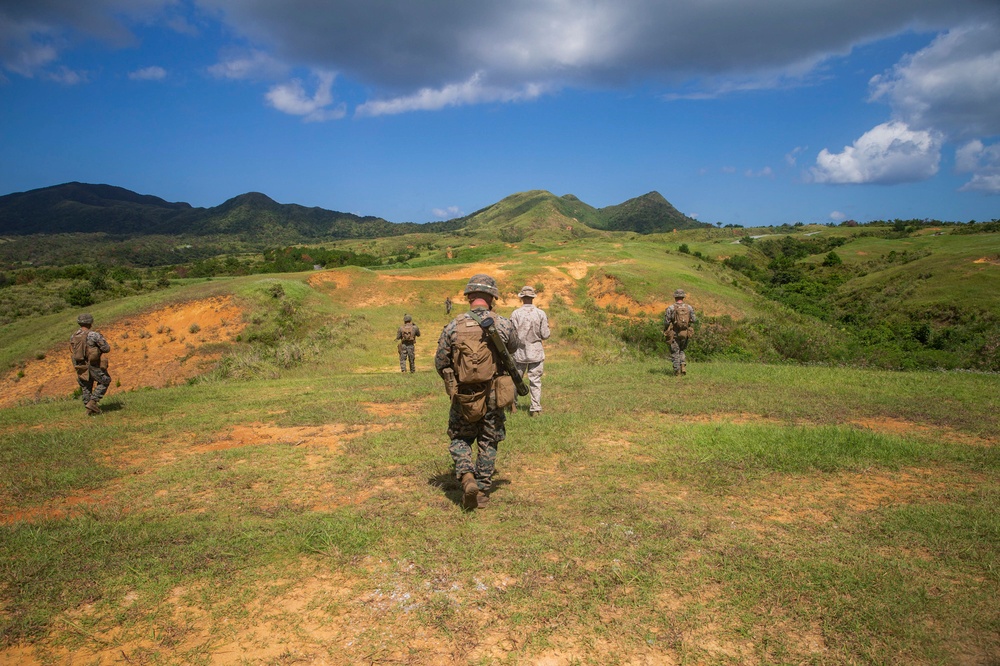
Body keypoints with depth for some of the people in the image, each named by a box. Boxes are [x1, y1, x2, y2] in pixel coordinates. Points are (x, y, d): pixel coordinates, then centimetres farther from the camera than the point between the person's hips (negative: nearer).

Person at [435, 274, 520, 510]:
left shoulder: (454, 326, -8)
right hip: (493, 397, 1)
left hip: (463, 397, 0)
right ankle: (483, 492, 19)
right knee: (488, 443, 15)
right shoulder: (503, 325, -8)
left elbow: (440, 363, -2)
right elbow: (513, 348, 14)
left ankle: (467, 477, -1)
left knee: (460, 439, 19)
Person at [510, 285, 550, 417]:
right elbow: (545, 335, -5)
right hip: (536, 353, 0)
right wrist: (546, 326, 14)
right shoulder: (541, 313, -6)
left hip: (519, 353, 0)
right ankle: (536, 408, 4)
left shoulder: (515, 314, -9)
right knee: (535, 381, 5)